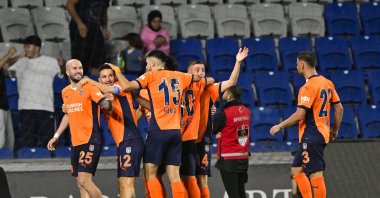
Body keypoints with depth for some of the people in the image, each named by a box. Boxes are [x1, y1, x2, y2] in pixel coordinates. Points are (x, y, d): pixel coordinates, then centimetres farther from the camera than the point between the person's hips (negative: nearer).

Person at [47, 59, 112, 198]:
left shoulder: (89, 87, -7)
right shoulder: (65, 92, 13)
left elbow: (106, 106, -19)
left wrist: (107, 101, -42)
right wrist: (56, 136, 27)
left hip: (91, 141, -7)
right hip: (75, 143, 7)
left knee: (84, 180, -17)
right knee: (80, 185, 6)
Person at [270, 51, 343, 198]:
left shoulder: (308, 87, -16)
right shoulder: (327, 83, 10)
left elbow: (300, 115, -20)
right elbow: (339, 108, 14)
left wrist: (280, 126, -9)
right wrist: (335, 129, 25)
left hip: (310, 137, -9)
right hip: (322, 134, 9)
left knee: (316, 175, -7)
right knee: (296, 170, 15)